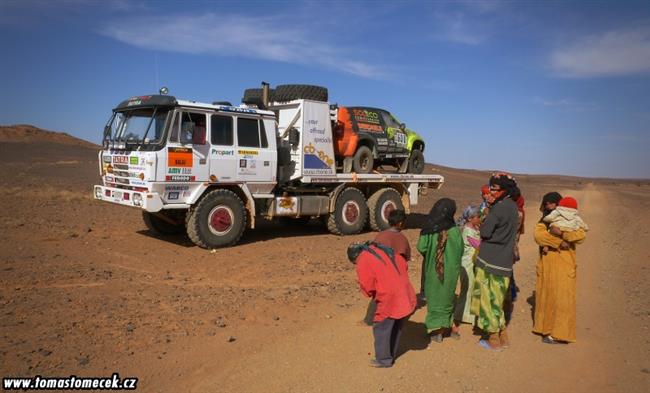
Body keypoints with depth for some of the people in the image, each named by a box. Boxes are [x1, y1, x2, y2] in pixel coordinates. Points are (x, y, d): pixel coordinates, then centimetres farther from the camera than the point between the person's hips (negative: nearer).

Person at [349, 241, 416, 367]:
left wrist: (372, 294, 11)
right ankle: (391, 355, 37)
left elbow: (367, 287, -10)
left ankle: (383, 360, 21)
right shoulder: (383, 250, 14)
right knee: (396, 327, 22)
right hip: (406, 296, 8)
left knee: (381, 329, 10)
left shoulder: (363, 262, -7)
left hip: (389, 300, -8)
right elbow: (404, 264, 17)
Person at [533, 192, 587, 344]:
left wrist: (561, 233, -26)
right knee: (545, 296, 9)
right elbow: (538, 235, -11)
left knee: (561, 298, -3)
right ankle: (545, 327, 21)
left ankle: (559, 333, 4)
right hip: (546, 266, 4)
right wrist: (559, 242, -20)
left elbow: (581, 235, -17)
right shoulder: (543, 221, 10)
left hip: (564, 266, -4)